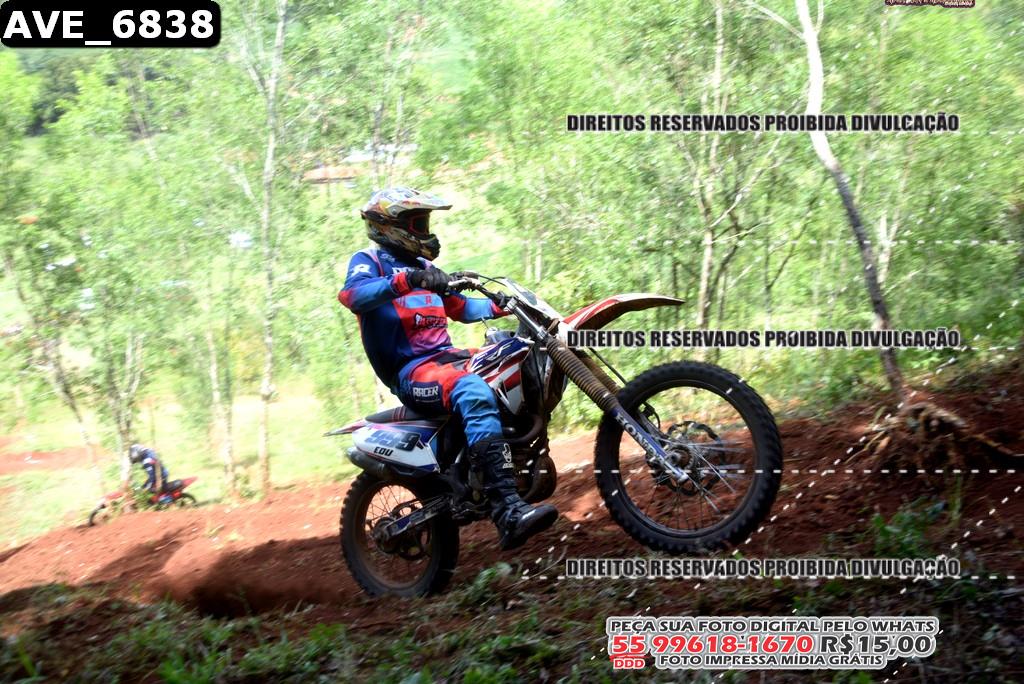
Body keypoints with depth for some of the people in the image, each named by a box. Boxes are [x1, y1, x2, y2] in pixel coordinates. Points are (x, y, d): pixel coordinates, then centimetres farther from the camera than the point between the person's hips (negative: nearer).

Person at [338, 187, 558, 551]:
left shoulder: (422, 266, 26)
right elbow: (352, 295, -23)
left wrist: (501, 306, 15)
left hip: (444, 357, 9)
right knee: (476, 395, -37)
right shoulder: (369, 261, 1)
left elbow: (461, 308, 31)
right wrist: (405, 280, -36)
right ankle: (508, 512, -49)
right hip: (409, 371, -9)